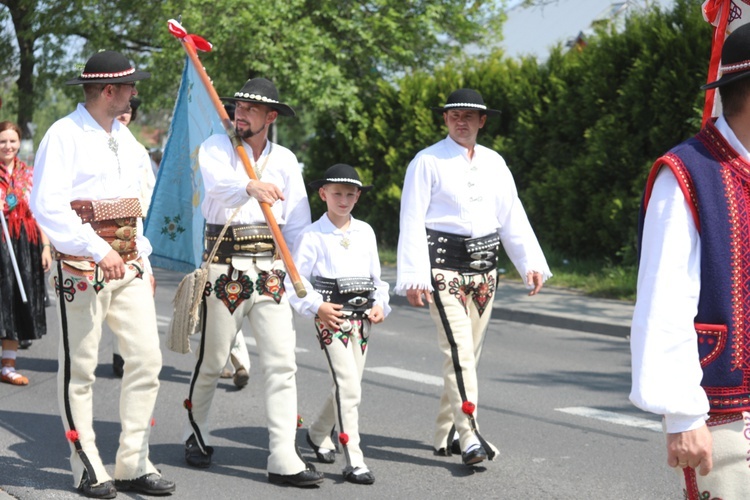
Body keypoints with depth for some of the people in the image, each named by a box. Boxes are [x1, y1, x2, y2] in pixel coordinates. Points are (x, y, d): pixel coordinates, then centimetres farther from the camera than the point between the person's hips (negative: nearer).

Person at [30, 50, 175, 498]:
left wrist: (143, 259, 17)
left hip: (128, 264, 7)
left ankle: (134, 464, 11)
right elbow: (48, 204, -18)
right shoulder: (65, 135, -9)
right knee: (80, 367, 1)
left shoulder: (125, 138, 16)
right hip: (82, 266, -7)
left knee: (147, 358, 2)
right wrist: (99, 250, -23)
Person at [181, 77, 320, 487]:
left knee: (282, 363, -5)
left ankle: (284, 461, -5)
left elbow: (297, 223, 13)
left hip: (270, 268, 3)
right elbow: (218, 183, -25)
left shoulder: (285, 159, 11)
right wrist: (250, 187, -46)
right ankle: (196, 436, 30)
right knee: (212, 361, 6)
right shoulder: (215, 148, -1)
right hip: (225, 266, -3)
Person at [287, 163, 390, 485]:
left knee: (348, 385, 13)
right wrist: (317, 306, -16)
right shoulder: (313, 235, -5)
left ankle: (319, 434, 40)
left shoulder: (365, 232, 11)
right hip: (331, 316, -6)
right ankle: (354, 462, -12)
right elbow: (296, 279, -6)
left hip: (361, 316, 6)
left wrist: (380, 304, 3)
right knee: (349, 387, -14)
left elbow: (376, 276, 17)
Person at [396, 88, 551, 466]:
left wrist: (531, 263, 5)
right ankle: (470, 437, -20)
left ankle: (445, 435, 20)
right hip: (444, 263, -6)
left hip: (484, 265, 6)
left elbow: (512, 216, 15)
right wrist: (412, 277, -16)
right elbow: (412, 220, -8)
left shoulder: (494, 163, 13)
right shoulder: (428, 162, -3)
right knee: (457, 349, -15)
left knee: (470, 351, 9)